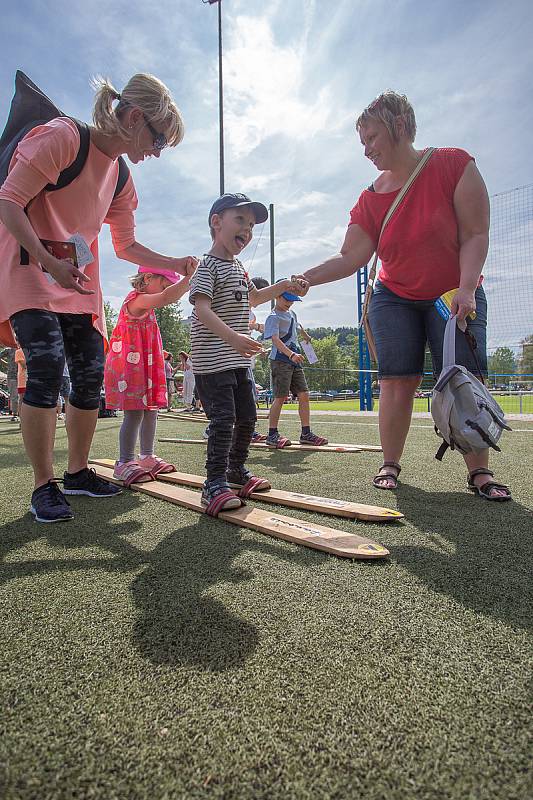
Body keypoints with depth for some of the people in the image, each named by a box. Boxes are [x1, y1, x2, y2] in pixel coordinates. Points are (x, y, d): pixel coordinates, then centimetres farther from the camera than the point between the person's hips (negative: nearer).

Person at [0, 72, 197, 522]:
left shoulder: (121, 178, 9)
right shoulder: (63, 136, -12)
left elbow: (126, 246, 14)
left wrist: (173, 264, 1)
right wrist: (51, 263, -26)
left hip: (80, 281, 7)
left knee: (91, 373, -2)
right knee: (47, 363, -22)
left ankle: (77, 471, 14)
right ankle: (44, 486, -10)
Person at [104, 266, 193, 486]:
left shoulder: (145, 303, 19)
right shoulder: (137, 299, -15)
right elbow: (165, 297, -31)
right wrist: (192, 276, -35)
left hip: (145, 367, 10)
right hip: (130, 366, -10)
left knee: (150, 410, 11)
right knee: (134, 413, -10)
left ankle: (147, 457, 21)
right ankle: (125, 462, -2)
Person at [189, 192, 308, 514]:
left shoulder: (238, 267, 18)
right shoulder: (208, 266, -10)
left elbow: (253, 297, 36)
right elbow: (202, 309, -25)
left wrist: (284, 286, 24)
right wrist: (231, 336, -40)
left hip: (238, 360, 9)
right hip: (213, 361, -9)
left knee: (247, 417, 13)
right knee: (223, 420, -13)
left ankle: (236, 470, 29)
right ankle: (215, 483, -4)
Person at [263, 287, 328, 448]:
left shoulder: (292, 313, 19)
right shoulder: (273, 317, -8)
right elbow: (275, 339, -21)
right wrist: (291, 354, -32)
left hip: (295, 361, 8)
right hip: (280, 361, -8)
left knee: (304, 395, 3)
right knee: (280, 397, -8)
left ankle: (306, 433, 9)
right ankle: (272, 435, 0)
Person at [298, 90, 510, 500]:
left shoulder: (454, 164, -8)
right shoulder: (371, 198, 1)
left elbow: (475, 235, -11)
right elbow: (350, 258, -5)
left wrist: (466, 288, -23)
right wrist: (302, 279, -17)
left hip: (456, 297, -2)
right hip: (395, 300, 3)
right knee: (397, 382, -6)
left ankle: (480, 472, 2)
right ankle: (390, 465, 3)